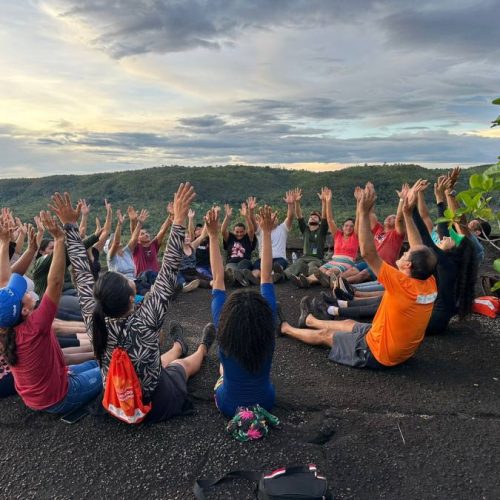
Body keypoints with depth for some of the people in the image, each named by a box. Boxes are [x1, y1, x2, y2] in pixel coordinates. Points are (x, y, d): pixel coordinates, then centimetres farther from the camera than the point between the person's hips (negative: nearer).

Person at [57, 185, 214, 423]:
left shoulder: (94, 321, -23)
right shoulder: (144, 322, -35)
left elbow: (82, 274, -14)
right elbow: (168, 272, -35)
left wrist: (70, 226, -9)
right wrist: (178, 221, -35)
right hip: (155, 407, -4)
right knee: (182, 363, 29)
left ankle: (178, 346, 65)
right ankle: (202, 350, 61)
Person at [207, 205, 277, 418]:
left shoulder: (224, 334, -28)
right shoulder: (268, 330, -26)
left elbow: (218, 280, -25)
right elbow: (266, 277, -24)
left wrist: (213, 235, -25)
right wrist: (267, 232, -23)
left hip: (229, 407, -1)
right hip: (265, 403, 1)